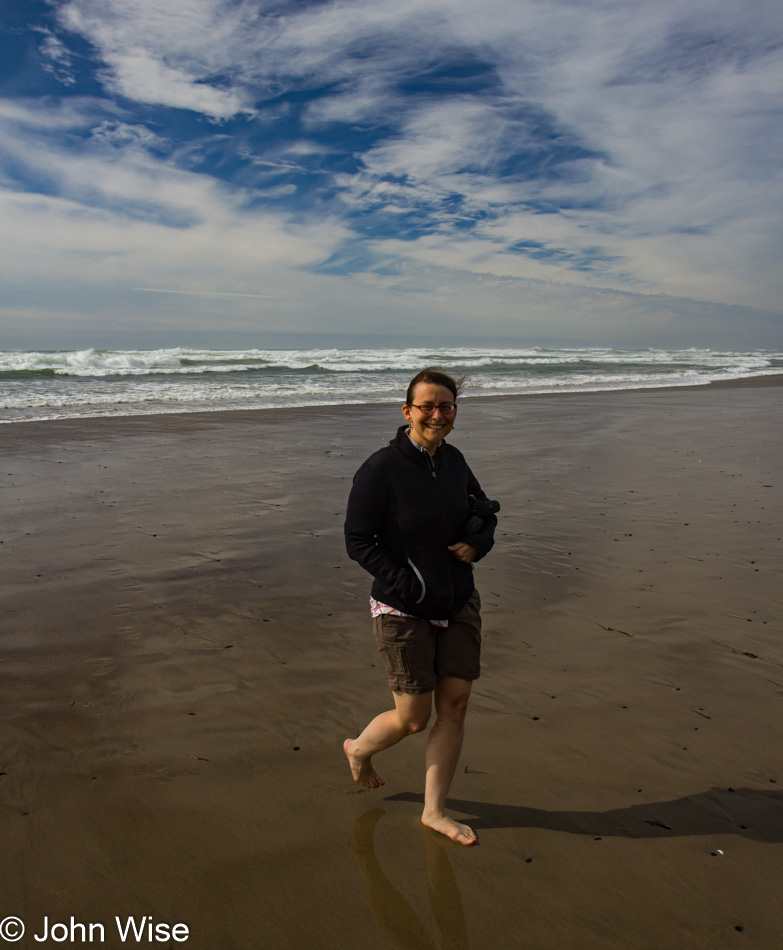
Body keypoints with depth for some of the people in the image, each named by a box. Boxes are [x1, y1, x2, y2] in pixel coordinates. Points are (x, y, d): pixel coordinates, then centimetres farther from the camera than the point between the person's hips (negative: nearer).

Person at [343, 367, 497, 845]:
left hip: (459, 604, 6)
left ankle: (435, 810, 28)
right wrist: (408, 587, -21)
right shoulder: (380, 470, -17)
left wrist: (478, 543, -6)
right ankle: (360, 749, 40)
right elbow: (358, 542, -15)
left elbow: (485, 512, 16)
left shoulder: (454, 460, 2)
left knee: (455, 706, 8)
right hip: (404, 612, -6)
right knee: (414, 718, 5)